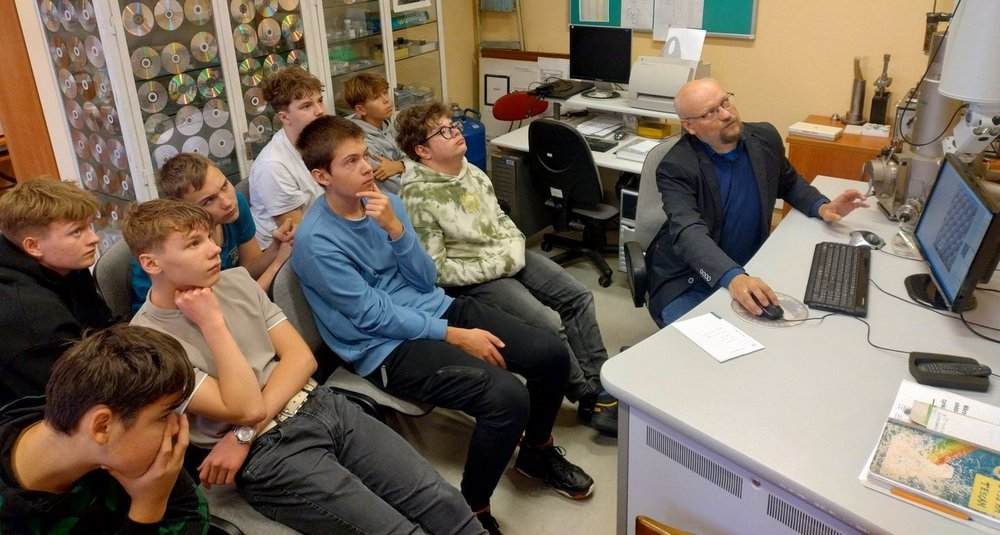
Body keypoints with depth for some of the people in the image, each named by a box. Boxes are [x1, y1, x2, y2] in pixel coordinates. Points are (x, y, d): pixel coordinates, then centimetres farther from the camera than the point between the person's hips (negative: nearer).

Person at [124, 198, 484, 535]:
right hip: (266, 452, -5)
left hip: (321, 406, 5)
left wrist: (245, 433, -10)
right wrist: (212, 322, -17)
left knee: (444, 502, -5)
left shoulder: (236, 280, 5)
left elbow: (301, 356, 1)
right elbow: (245, 408, -18)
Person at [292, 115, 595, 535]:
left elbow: (425, 281, 0)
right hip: (388, 346, -7)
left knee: (552, 354, -3)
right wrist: (454, 336, -16)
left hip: (436, 308, 7)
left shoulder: (386, 201, 3)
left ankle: (538, 451, 25)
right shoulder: (316, 241, -16)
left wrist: (395, 229, -16)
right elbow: (373, 316, -17)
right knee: (507, 397, -27)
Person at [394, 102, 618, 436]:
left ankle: (601, 385, 8)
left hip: (509, 257, 8)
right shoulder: (418, 198, -19)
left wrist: (516, 248, -4)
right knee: (549, 324, -20)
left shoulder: (469, 170, 4)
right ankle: (590, 401, 3)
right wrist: (497, 267, -18)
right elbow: (437, 270, -19)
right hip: (475, 277, -8)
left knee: (578, 296, 0)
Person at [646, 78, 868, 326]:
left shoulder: (765, 138, -1)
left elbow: (789, 183, 20)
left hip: (751, 269, 5)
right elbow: (689, 233, -33)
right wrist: (733, 277, -49)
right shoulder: (676, 168, -19)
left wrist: (821, 206, -1)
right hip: (689, 283, -5)